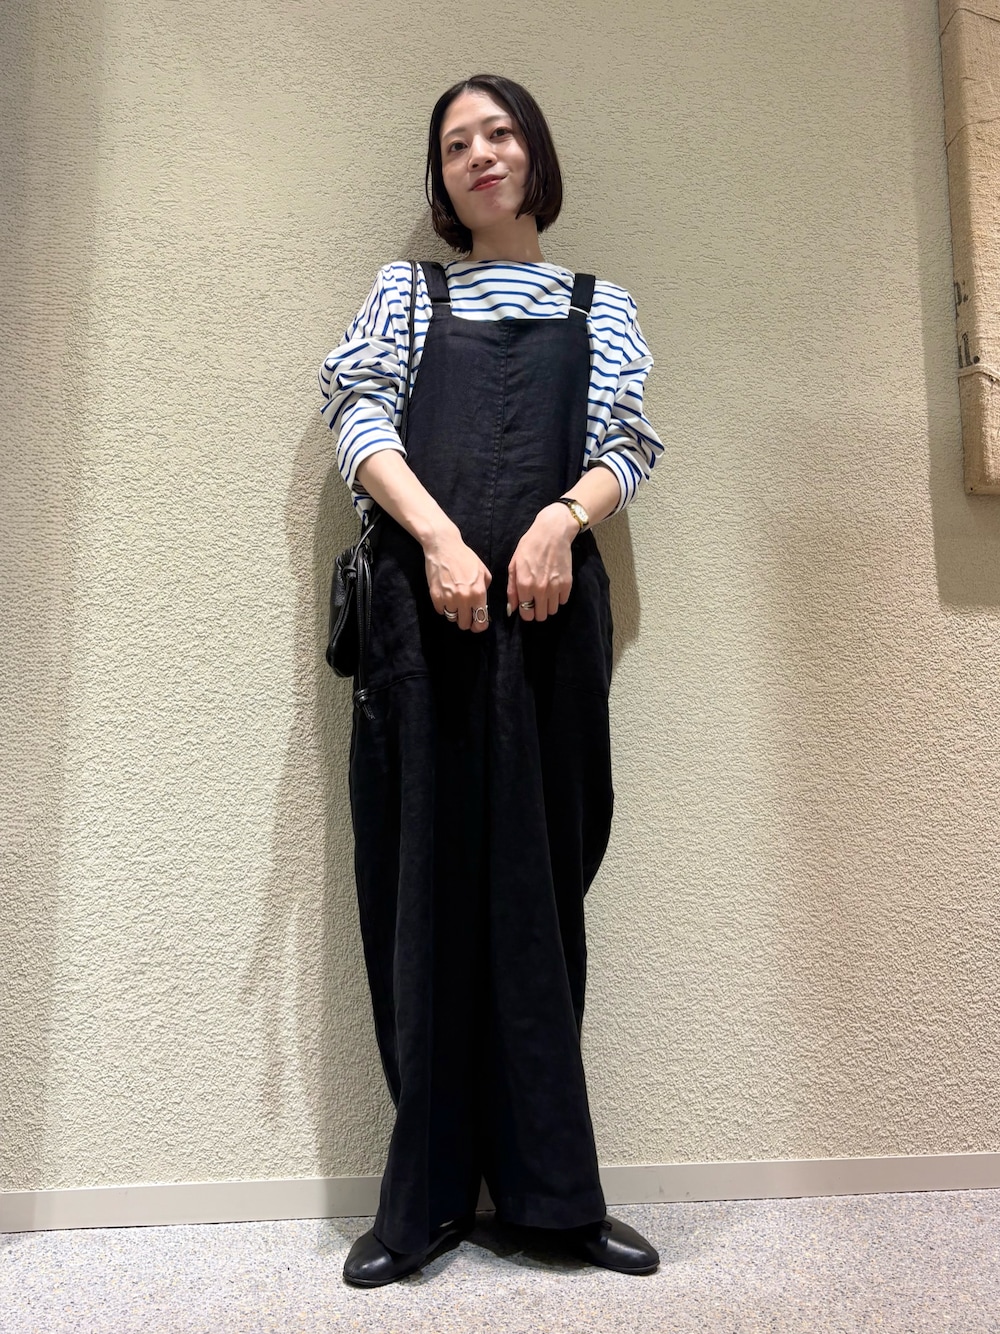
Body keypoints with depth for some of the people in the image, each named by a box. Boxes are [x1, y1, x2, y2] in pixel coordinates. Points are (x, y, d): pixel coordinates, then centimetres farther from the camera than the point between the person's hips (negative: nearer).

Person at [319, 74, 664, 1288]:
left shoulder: (600, 306, 23)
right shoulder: (405, 291, 21)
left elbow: (627, 451, 10)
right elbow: (361, 421, 5)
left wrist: (562, 518, -11)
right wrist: (440, 539, -13)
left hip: (551, 606, 1)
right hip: (423, 601, 0)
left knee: (538, 877, 0)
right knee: (429, 875, -2)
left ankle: (548, 1186, 12)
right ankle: (429, 1192, 9)